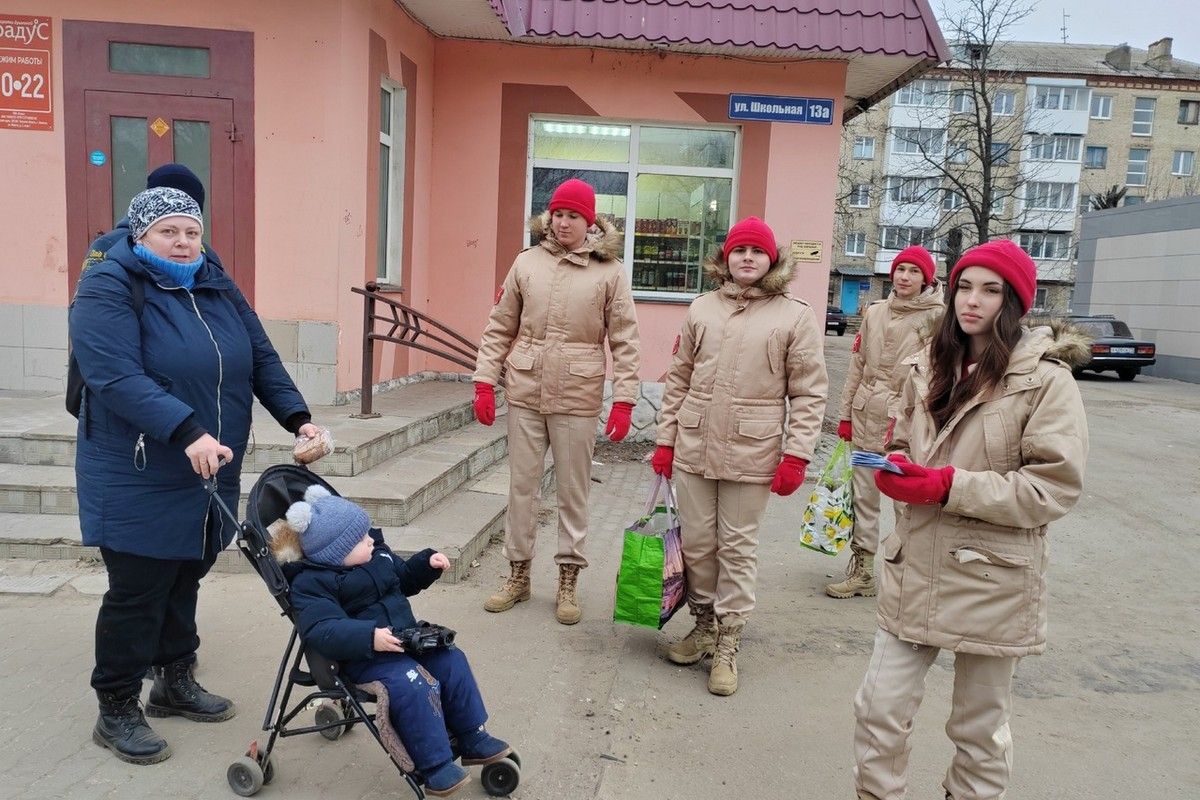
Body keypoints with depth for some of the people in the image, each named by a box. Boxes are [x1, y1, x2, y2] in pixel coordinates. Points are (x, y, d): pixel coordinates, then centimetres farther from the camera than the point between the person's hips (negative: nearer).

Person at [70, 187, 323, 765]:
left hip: (210, 478, 6)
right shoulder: (107, 290, -12)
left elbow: (262, 361, 8)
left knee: (184, 582, 18)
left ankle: (175, 683, 36)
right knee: (136, 594, 2)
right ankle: (116, 712, 20)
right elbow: (118, 379, -25)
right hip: (138, 484, -6)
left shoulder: (219, 290, 9)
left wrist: (298, 418, -6)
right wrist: (187, 433, -35)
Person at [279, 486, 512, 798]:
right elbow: (323, 631, -29)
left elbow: (405, 578, 26)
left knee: (452, 661, -4)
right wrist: (369, 638, -40)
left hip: (405, 640, 8)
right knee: (413, 685, -28)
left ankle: (473, 739, 11)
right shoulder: (311, 584, -16)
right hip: (363, 657, -7)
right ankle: (435, 766, -16)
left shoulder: (377, 556, 8)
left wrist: (427, 563, 7)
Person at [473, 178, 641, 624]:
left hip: (578, 399, -2)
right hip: (525, 392, 3)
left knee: (573, 492, 8)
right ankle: (518, 575, 28)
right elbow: (500, 328, 7)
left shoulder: (610, 271, -3)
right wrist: (485, 382, 1)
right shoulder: (528, 262, 4)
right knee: (521, 486, 11)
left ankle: (568, 582, 23)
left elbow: (625, 341, -3)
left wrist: (624, 399, -9)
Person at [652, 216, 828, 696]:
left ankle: (727, 645, 20)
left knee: (738, 548, 6)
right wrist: (666, 440, 8)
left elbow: (809, 393, -3)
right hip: (693, 447, 3)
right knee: (696, 543, 11)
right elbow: (679, 379, 10)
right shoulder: (702, 308, 8)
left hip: (751, 454, -3)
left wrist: (796, 455, -9)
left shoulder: (795, 316, -2)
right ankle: (704, 626, 31)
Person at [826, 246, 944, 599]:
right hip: (867, 417, 5)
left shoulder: (937, 317, -4)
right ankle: (861, 571, 22)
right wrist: (846, 414, 10)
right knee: (863, 497, 11)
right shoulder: (874, 312, 10)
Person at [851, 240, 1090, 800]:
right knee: (879, 708, 8)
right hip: (915, 566, 5)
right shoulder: (929, 369, 8)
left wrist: (949, 486, -21)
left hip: (991, 579, -4)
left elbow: (1055, 486, -14)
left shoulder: (1046, 380, -10)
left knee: (980, 728, 14)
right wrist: (896, 472, -5)